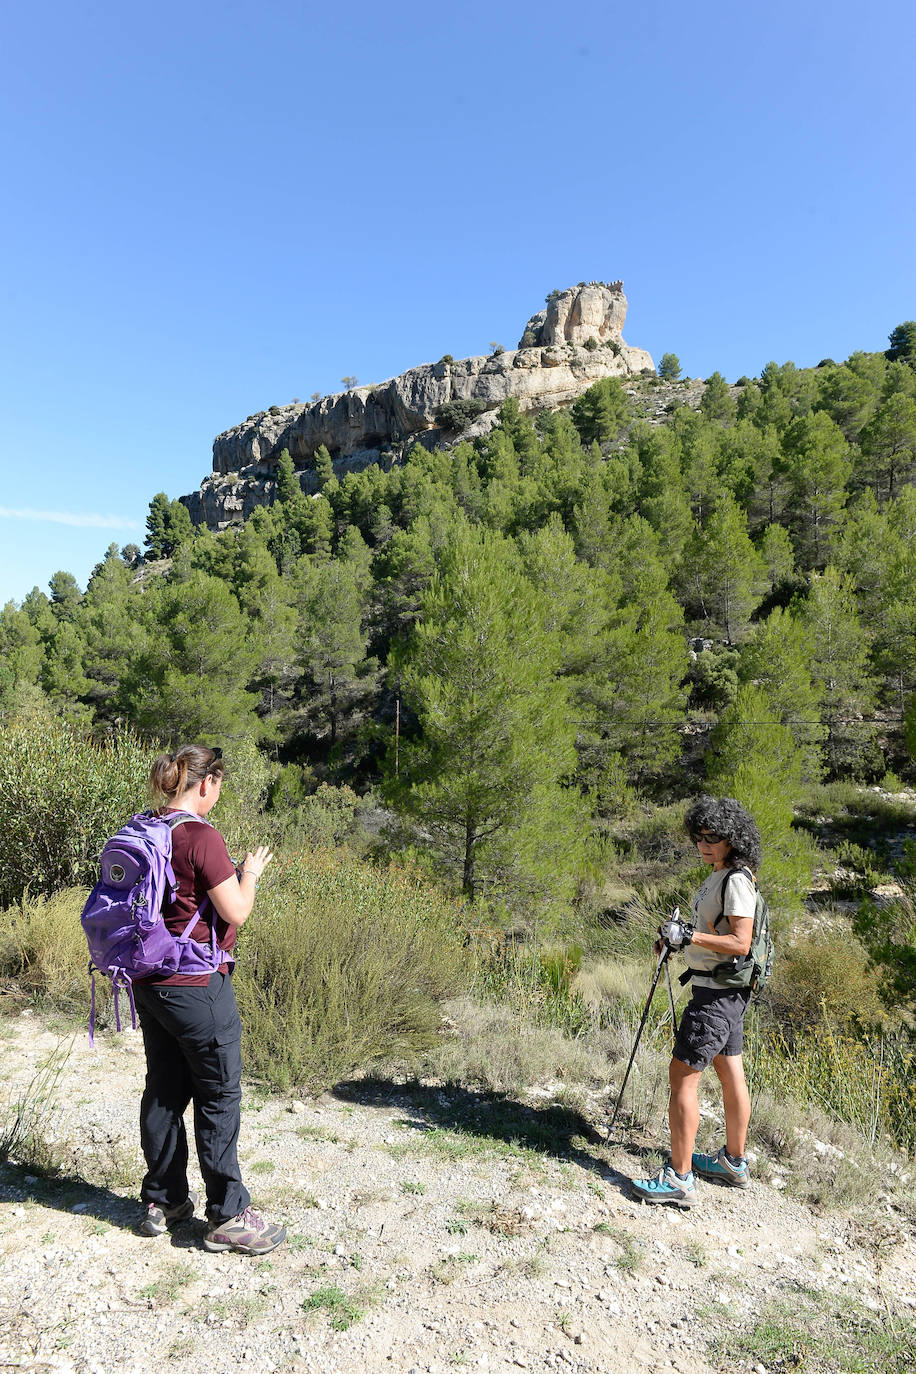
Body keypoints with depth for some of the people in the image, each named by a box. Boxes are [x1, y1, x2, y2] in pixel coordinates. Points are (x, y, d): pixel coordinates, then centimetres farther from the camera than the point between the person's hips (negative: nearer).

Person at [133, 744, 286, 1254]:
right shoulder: (201, 837, -21)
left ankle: (163, 1200, 33)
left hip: (151, 981, 8)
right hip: (197, 987, -8)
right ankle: (227, 1216, 15)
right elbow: (236, 912, -19)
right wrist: (250, 872, -1)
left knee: (164, 1091, 19)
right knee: (219, 1097, 5)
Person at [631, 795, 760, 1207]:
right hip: (726, 991, 10)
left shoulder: (737, 880, -19)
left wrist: (689, 935, -27)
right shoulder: (720, 876, 11)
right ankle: (734, 1163, 34)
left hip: (717, 993, -10)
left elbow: (740, 942, -25)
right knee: (730, 1074, 19)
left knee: (682, 1075, -6)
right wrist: (677, 936, 8)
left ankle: (679, 1178, 2)